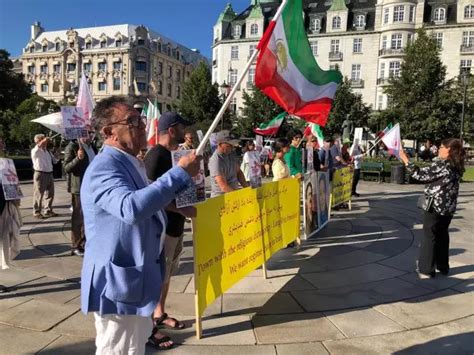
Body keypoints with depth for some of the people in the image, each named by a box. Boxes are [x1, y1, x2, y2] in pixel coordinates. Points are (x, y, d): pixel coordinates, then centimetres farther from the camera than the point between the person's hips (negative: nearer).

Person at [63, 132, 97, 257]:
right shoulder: (72, 146, -8)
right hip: (79, 188, -7)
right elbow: (66, 168, -13)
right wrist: (77, 158, -28)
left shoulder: (92, 147, 14)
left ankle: (84, 243, 30)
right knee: (78, 218, 2)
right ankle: (76, 246, 12)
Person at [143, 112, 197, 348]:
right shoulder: (156, 155, -18)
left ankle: (159, 315, 34)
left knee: (167, 274, 19)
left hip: (173, 225, 10)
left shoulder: (168, 154, 12)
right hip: (161, 227, -10)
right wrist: (182, 209, -23)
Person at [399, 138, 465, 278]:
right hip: (448, 207, 8)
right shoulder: (456, 166, 5)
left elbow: (421, 175, -17)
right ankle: (443, 266, 28)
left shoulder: (442, 164, -19)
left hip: (435, 206, -7)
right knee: (442, 235, 18)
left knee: (429, 236, 3)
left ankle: (427, 268, 11)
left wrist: (406, 161, -12)